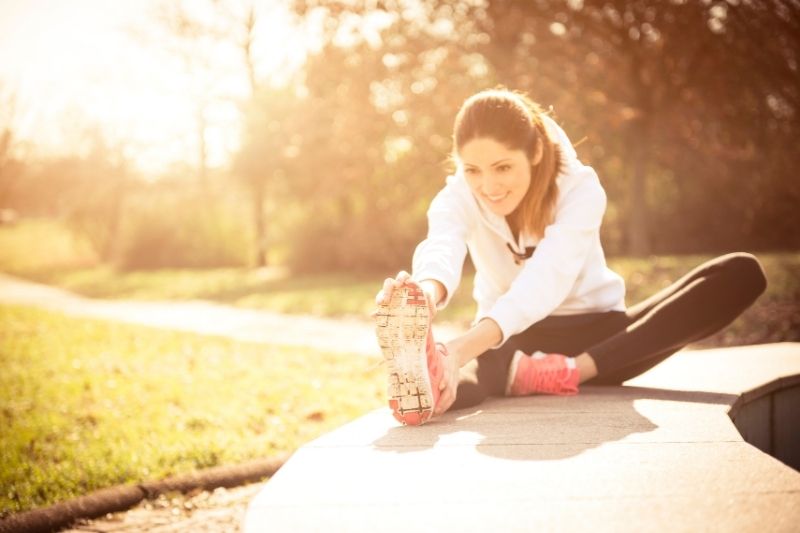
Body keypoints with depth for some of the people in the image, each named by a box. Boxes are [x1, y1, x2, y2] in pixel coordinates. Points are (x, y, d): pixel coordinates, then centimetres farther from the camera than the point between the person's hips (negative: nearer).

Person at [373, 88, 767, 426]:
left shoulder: (580, 189, -18)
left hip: (596, 332, 1)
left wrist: (462, 347, -56)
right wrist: (424, 297, -63)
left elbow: (547, 279, -37)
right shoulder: (458, 197, -12)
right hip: (510, 342, 0)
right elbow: (440, 249, -36)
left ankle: (577, 370, -37)